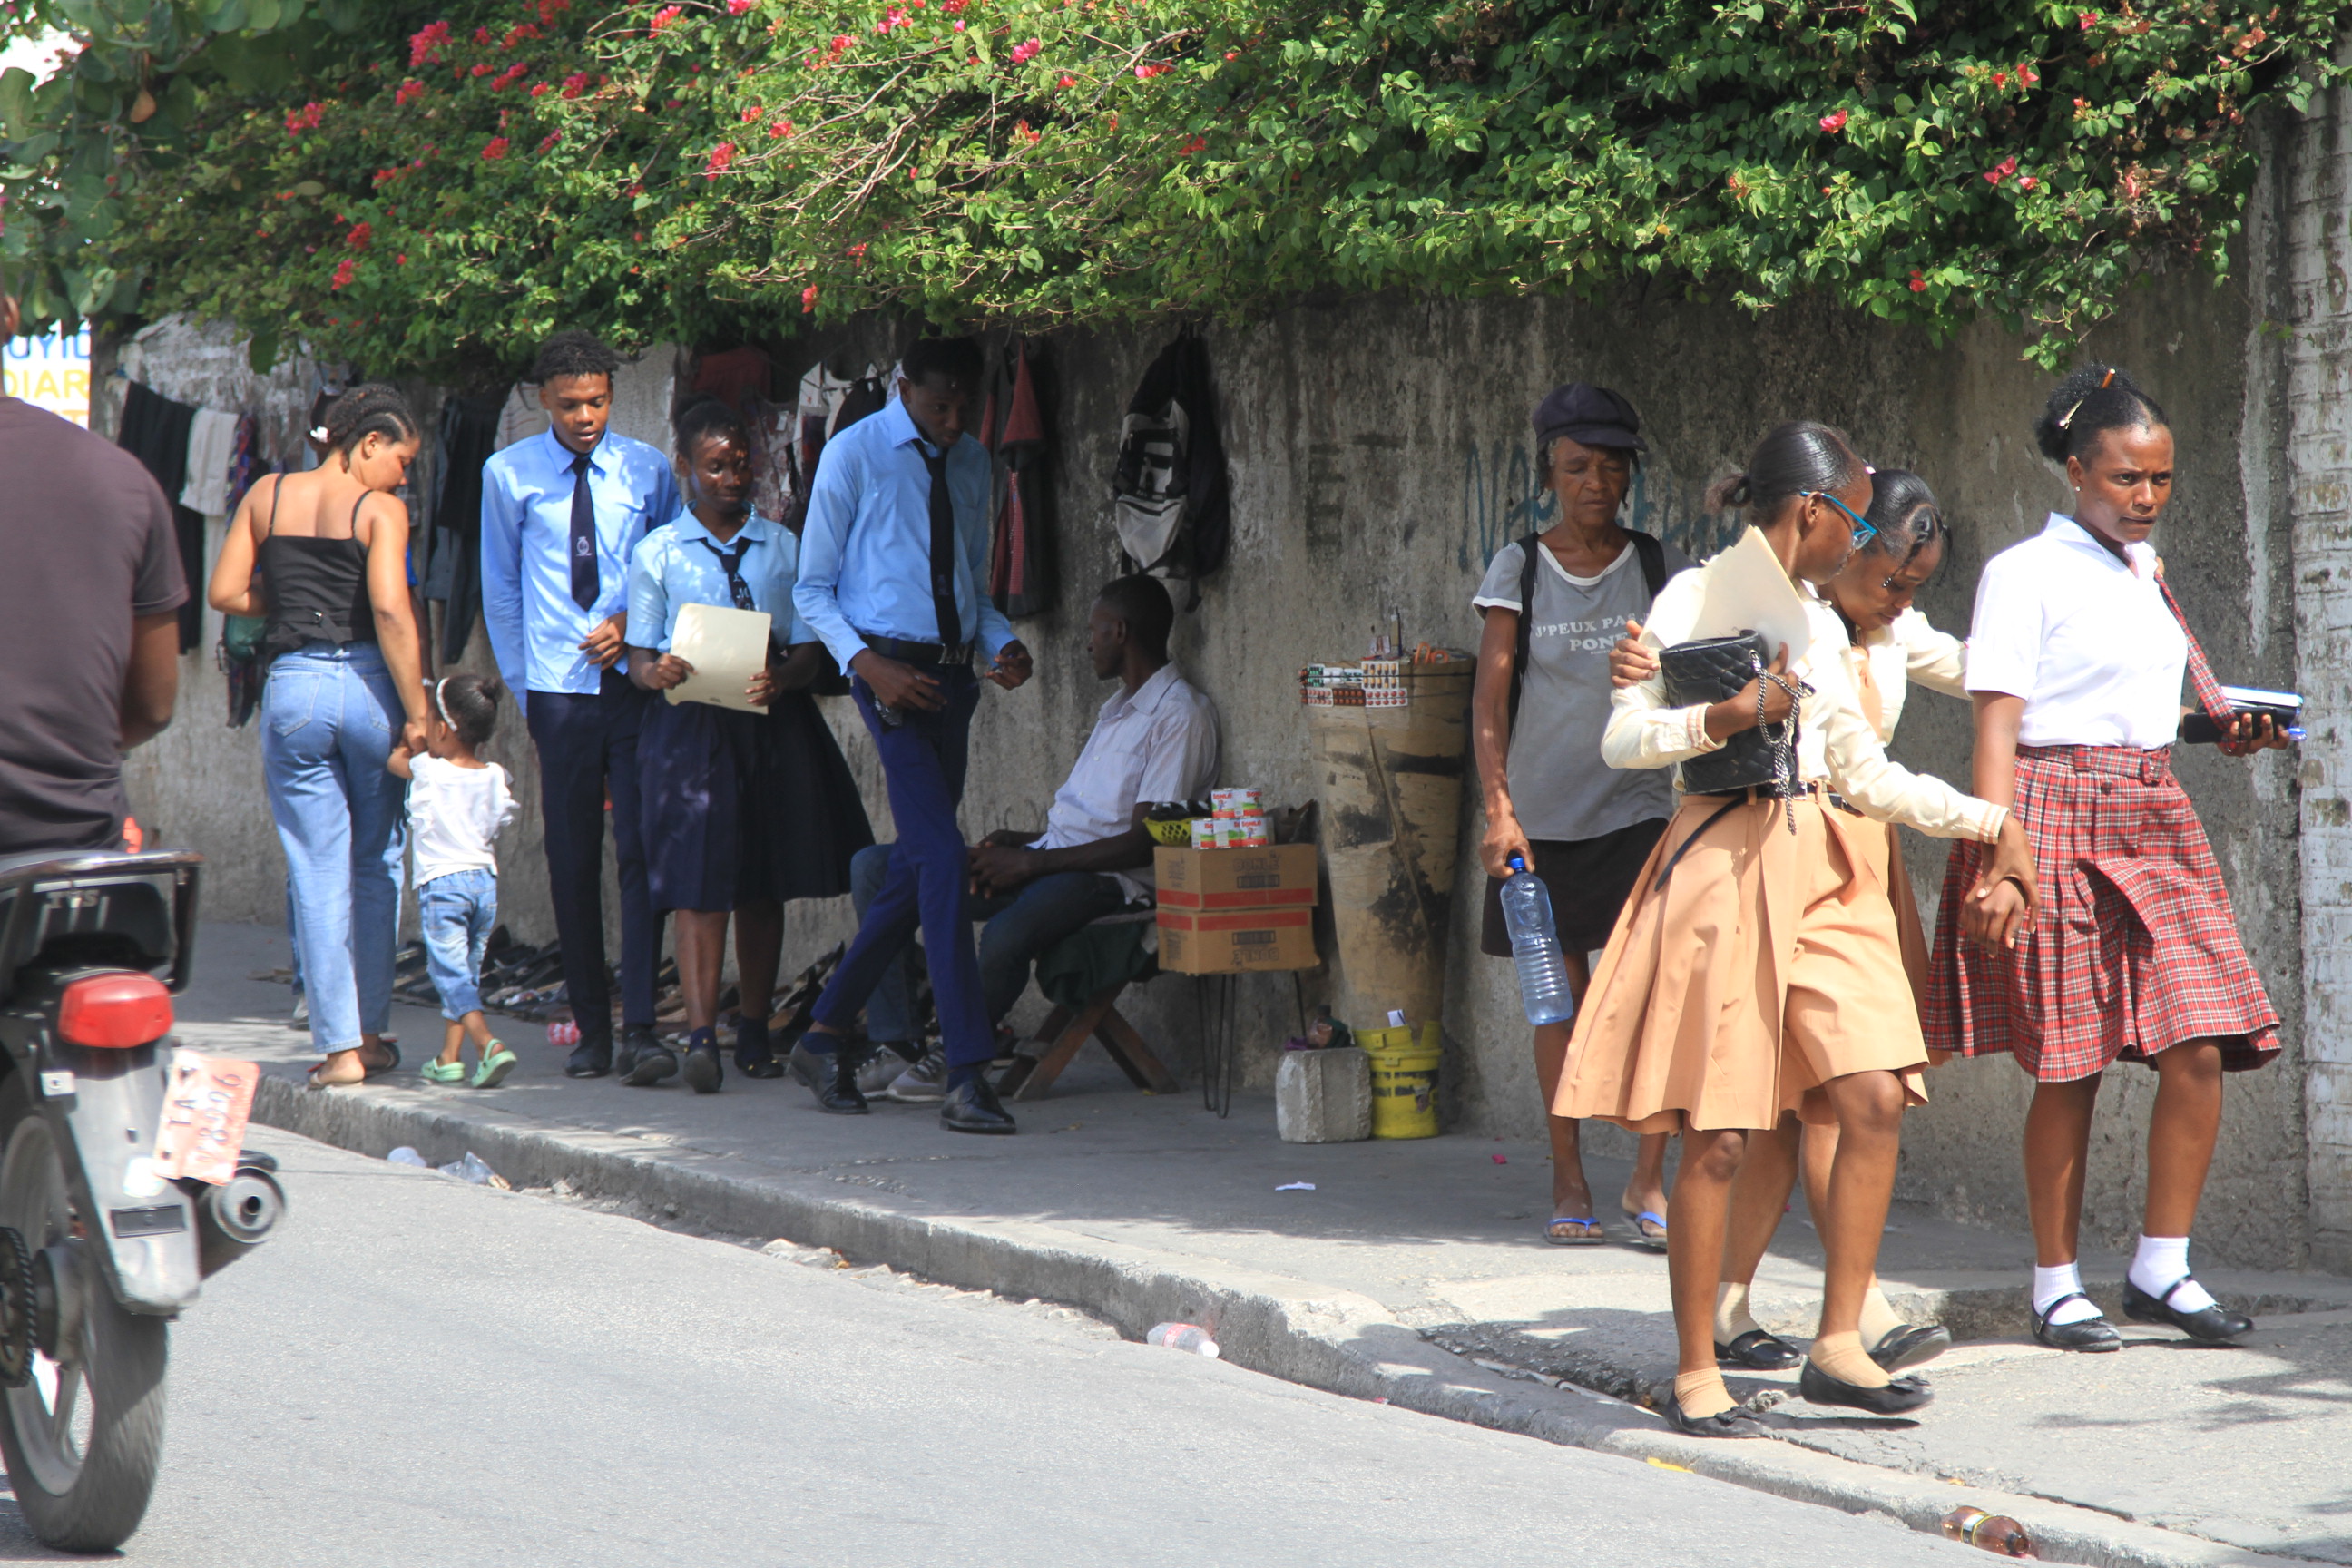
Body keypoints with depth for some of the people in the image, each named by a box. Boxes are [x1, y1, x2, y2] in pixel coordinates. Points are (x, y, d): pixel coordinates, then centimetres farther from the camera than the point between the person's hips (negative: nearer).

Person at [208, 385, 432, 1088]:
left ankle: (340, 1045, 1)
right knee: (376, 864, 15)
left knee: (319, 874, 5)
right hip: (366, 682, -2)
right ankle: (370, 1031, 19)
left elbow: (225, 592, 7)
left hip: (293, 685, 2)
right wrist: (416, 713, -12)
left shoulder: (268, 496, 8)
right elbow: (391, 611, -14)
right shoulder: (379, 510, -4)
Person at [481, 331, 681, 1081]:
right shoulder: (509, 475, 4)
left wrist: (633, 624, -6)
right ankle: (591, 1027, 7)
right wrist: (524, 691, 7)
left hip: (634, 680, 0)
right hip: (557, 690, 0)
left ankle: (639, 1024, -10)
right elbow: (501, 591, 11)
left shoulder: (647, 471, 5)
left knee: (640, 850, -8)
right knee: (571, 860, 2)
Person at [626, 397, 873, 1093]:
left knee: (763, 886, 7)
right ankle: (700, 1040, -19)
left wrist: (783, 677, -15)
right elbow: (640, 654, 4)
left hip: (773, 725, 3)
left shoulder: (782, 546, 11)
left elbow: (809, 646, 7)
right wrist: (655, 672, -20)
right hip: (691, 727, -3)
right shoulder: (658, 553, 6)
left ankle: (754, 1033, 17)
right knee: (700, 883, -12)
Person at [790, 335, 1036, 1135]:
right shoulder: (853, 456, -2)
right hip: (889, 665, -7)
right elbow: (812, 589, -1)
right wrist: (869, 664, -16)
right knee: (943, 857, -18)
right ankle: (968, 1076, -23)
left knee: (915, 867, 9)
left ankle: (827, 1029, 25)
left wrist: (1003, 642, 2)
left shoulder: (971, 463, 15)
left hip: (954, 672, 7)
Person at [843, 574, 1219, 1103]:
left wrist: (1030, 862, -16)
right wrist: (1024, 841, 5)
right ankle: (890, 1047, -11)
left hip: (1105, 880, -10)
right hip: (1048, 858, 10)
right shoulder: (1119, 707, 23)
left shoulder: (1180, 716, -9)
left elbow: (1146, 842, -17)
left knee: (1006, 936, -41)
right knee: (876, 868, -1)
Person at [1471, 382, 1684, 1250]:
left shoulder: (1661, 569, 5)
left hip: (1638, 810, 0)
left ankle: (1648, 1178, -7)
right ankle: (1568, 1183, 12)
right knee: (1560, 998, 5)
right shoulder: (1518, 569, 2)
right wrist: (1498, 808, -11)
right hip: (1543, 814, 0)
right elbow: (1490, 698, -1)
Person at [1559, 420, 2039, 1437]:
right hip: (1724, 867, -7)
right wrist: (1725, 717, -24)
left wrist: (1990, 822, 19)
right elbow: (1622, 736, -9)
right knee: (1717, 1137, -4)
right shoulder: (1696, 598, -3)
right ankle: (1697, 1374, 5)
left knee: (1875, 1101, -6)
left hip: (1818, 874, 7)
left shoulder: (1819, 624, 17)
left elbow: (1866, 775, 20)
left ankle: (1838, 1346, 2)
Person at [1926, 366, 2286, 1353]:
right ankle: (2057, 1286, 8)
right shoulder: (2025, 575, -3)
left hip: (2154, 819, 6)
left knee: (2199, 1047, -5)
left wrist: (2233, 730, 8)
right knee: (2067, 1065, -3)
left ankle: (2162, 1269, 5)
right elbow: (1997, 725, -9)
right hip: (2059, 816, -6)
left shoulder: (2147, 572, 18)